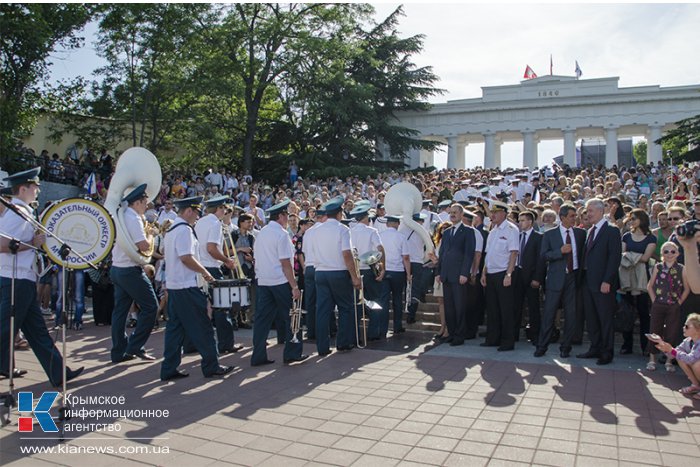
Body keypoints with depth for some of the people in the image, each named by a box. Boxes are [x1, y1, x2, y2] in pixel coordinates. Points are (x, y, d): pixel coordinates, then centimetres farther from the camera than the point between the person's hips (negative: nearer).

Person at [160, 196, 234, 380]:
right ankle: (211, 366, 7)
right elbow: (186, 258, -24)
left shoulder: (171, 229, 16)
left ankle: (169, 369, 16)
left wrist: (200, 271, 19)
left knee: (175, 327, 12)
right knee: (201, 327, -1)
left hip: (173, 284, 10)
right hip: (186, 287, -10)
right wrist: (204, 272, -12)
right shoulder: (184, 229, -16)